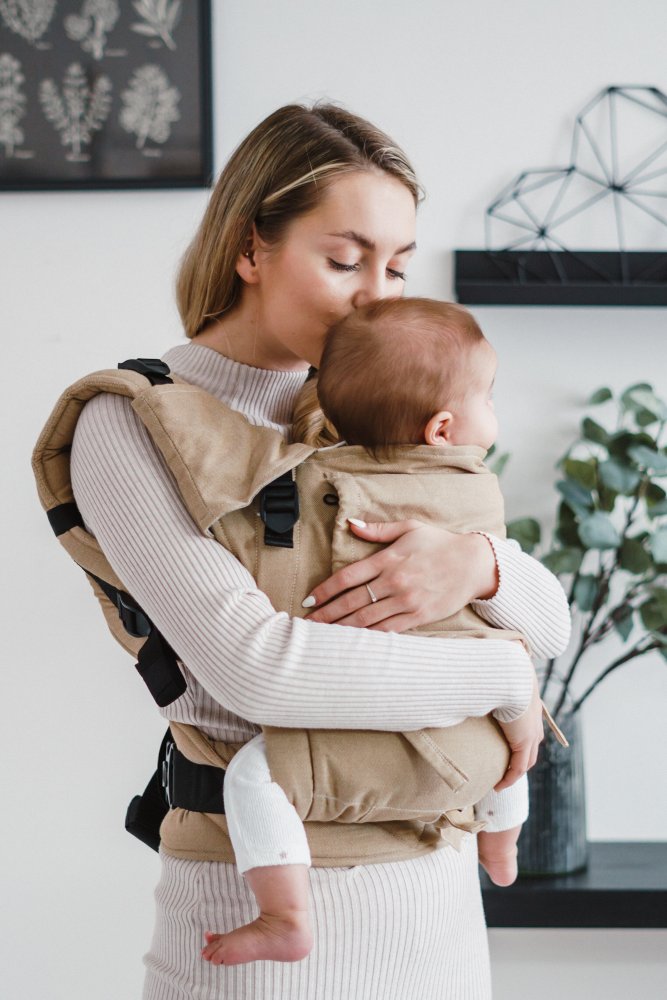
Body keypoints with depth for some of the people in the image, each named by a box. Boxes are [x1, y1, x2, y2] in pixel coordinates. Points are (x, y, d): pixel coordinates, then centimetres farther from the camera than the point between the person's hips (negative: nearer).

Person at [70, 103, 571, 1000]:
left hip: (437, 891, 6)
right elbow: (255, 666, -24)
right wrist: (500, 676, -15)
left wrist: (479, 567, -17)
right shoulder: (133, 425, -10)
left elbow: (550, 621, 7)